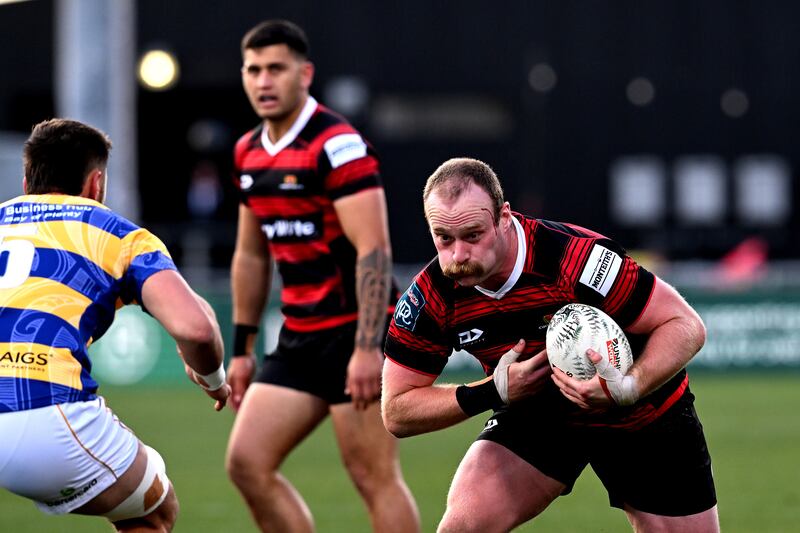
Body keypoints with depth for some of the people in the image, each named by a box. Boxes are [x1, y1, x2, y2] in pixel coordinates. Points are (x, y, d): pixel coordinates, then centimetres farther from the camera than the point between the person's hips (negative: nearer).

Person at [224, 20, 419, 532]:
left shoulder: (337, 144, -14)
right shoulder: (249, 152, 11)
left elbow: (373, 250, -20)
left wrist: (367, 348, -26)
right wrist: (243, 347, 19)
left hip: (355, 334, -8)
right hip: (300, 337, 8)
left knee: (376, 478, -7)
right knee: (247, 462, 0)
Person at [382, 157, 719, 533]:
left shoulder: (577, 257, -34)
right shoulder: (431, 296, -21)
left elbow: (686, 326, -26)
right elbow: (397, 412, -14)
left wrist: (627, 388, -43)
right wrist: (493, 392, -28)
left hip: (643, 414, -2)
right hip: (533, 414, 2)